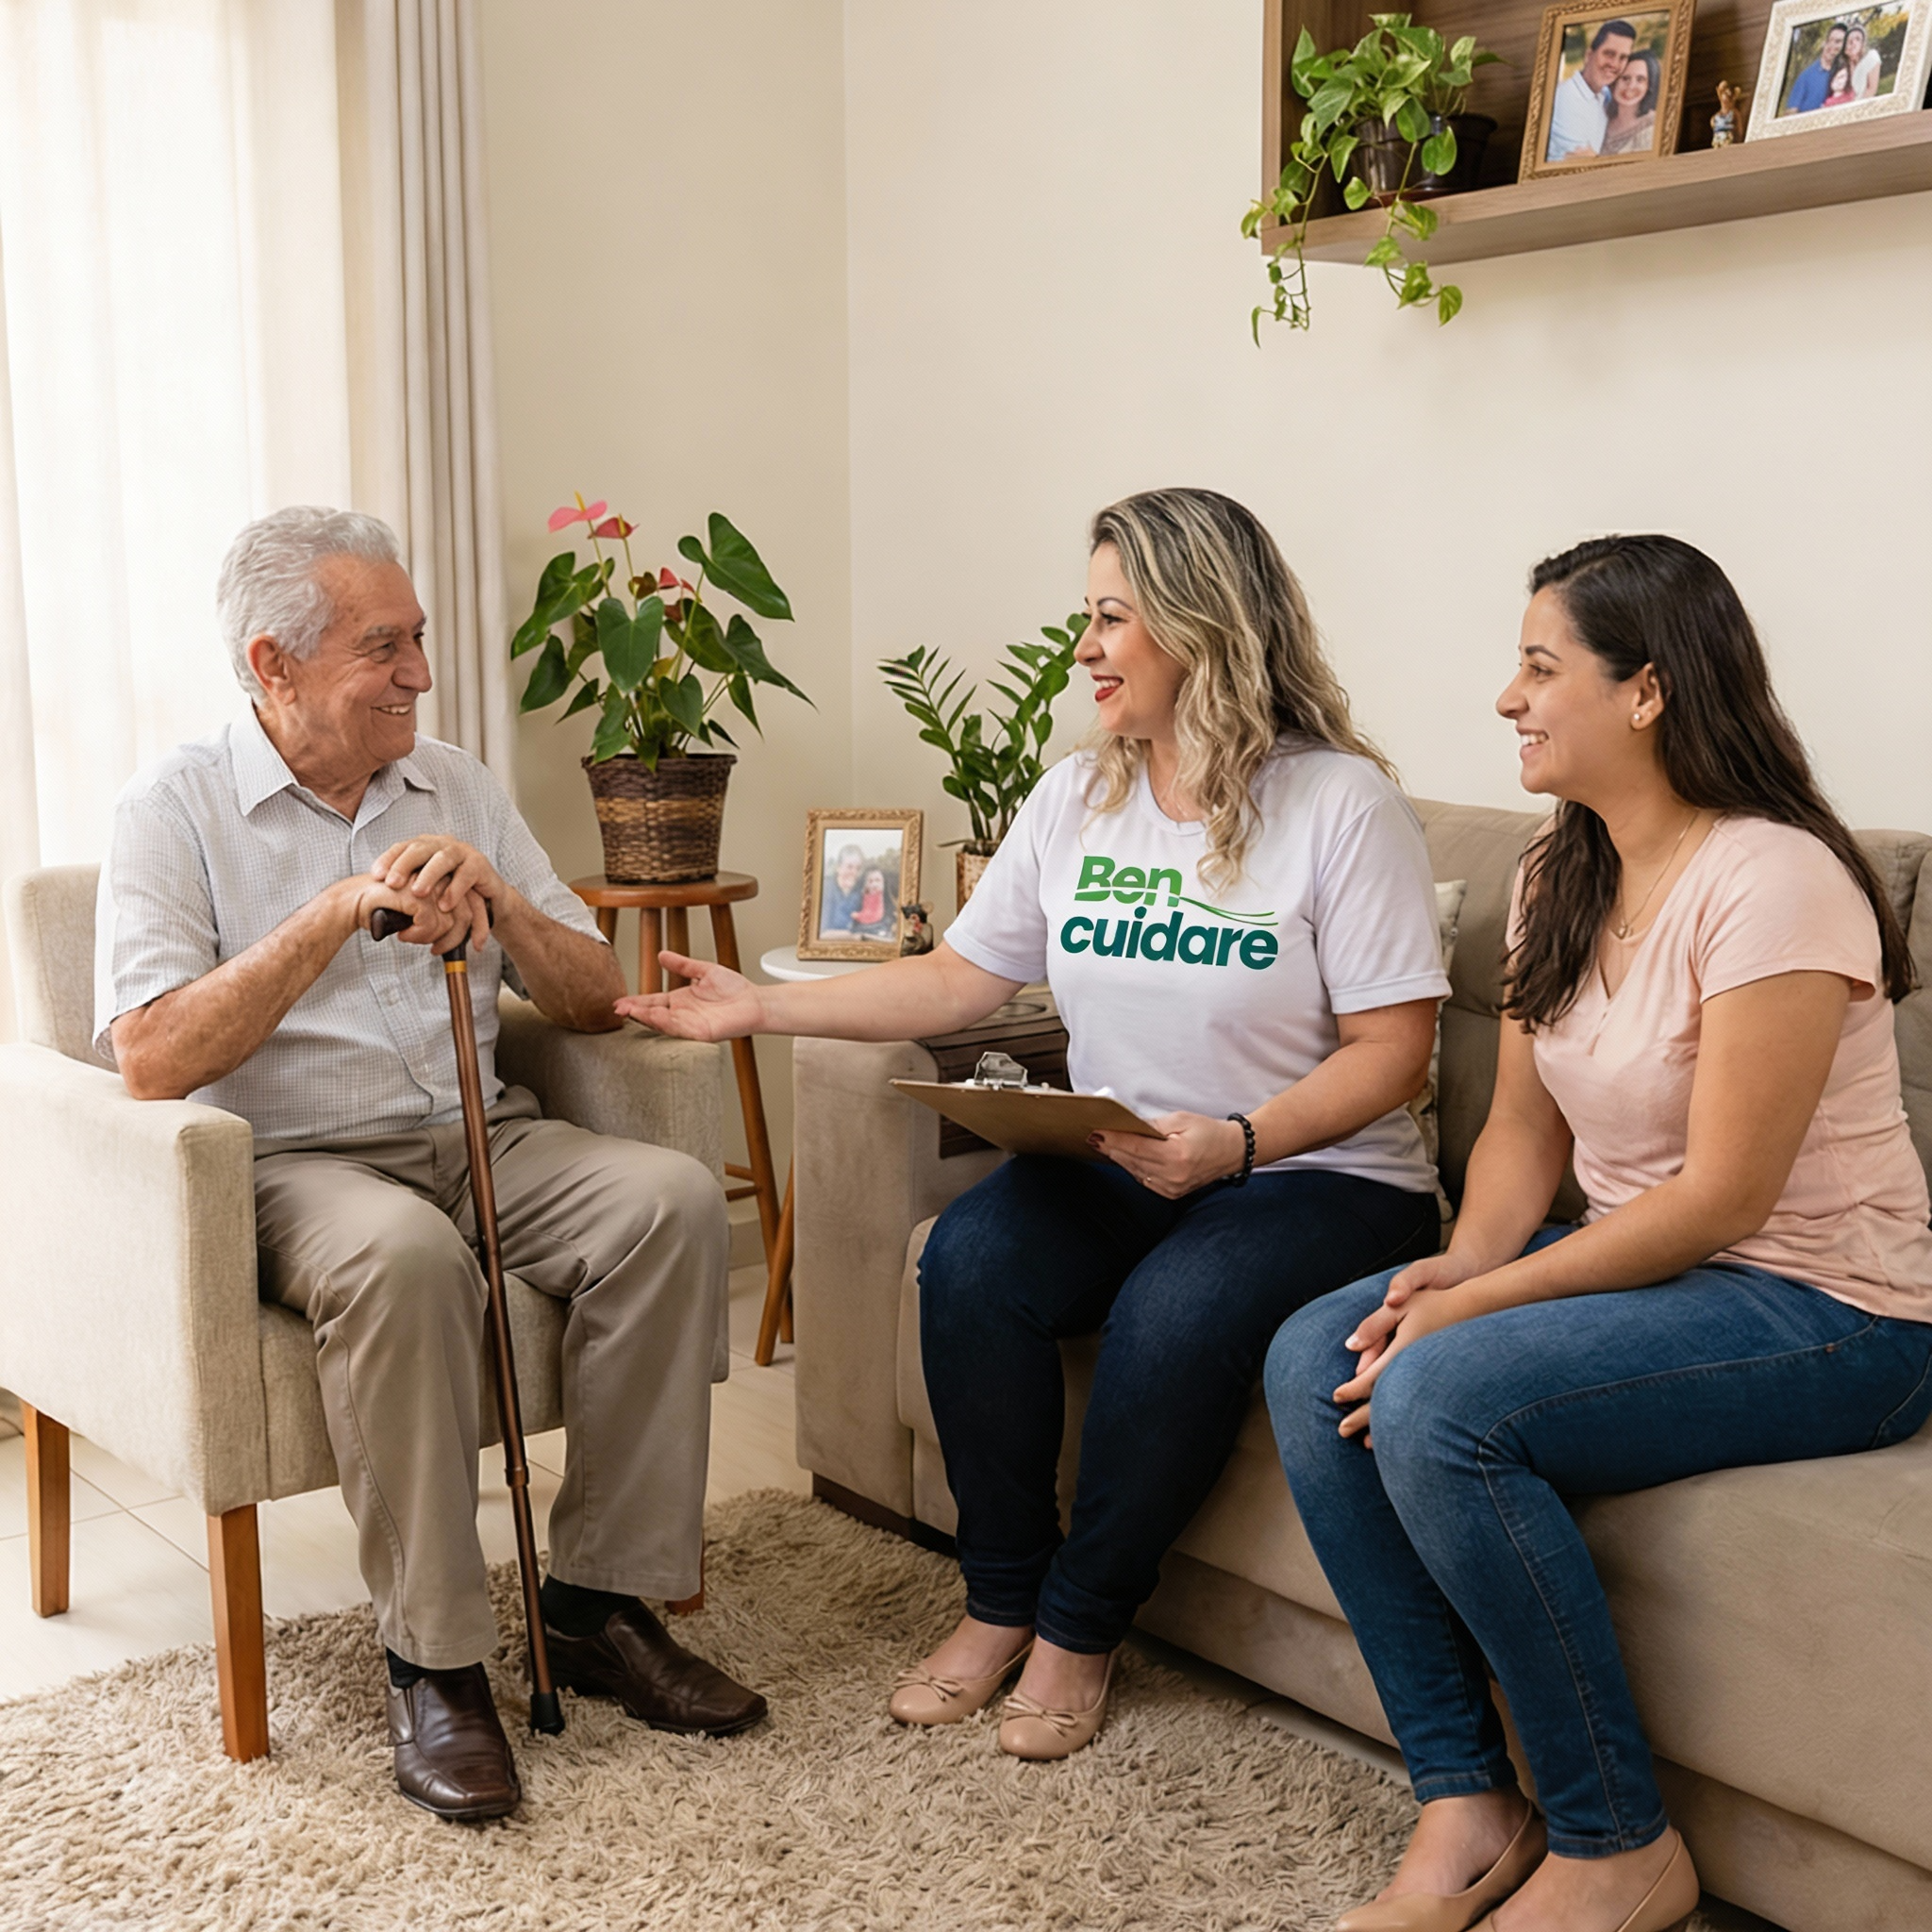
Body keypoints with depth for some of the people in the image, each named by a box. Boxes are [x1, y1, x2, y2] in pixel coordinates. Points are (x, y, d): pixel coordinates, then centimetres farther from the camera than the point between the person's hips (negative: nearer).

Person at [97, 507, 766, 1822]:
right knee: (402, 1254, -38)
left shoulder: (459, 786, 13)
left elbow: (596, 1002, 10)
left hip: (485, 1141, 5)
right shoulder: (175, 810, -1)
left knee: (673, 1198, -23)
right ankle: (436, 1664, -23)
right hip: (293, 1163, -4)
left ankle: (601, 1603, -13)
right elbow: (152, 1060, -15)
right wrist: (340, 911, -20)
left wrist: (496, 901, -10)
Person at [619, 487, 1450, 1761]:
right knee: (970, 1260, -24)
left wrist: (1235, 1142, -24)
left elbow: (1391, 1050, -10)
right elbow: (962, 979, 11)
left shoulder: (1343, 803, -8)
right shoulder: (1076, 798, 10)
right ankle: (1001, 1601, -5)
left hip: (1319, 1179, -5)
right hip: (1113, 1164, 5)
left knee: (1175, 1313, -33)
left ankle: (1081, 1626, -8)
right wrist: (766, 1009, 5)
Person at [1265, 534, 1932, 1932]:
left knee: (1436, 1399, -29)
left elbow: (1721, 1198, -22)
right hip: (1650, 1274, 8)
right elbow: (1525, 1126, 9)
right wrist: (1463, 1264, -11)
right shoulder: (1558, 875, 7)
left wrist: (1477, 1305, -22)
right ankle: (1466, 1804, -6)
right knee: (1313, 1359, -12)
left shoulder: (1772, 880, -20)